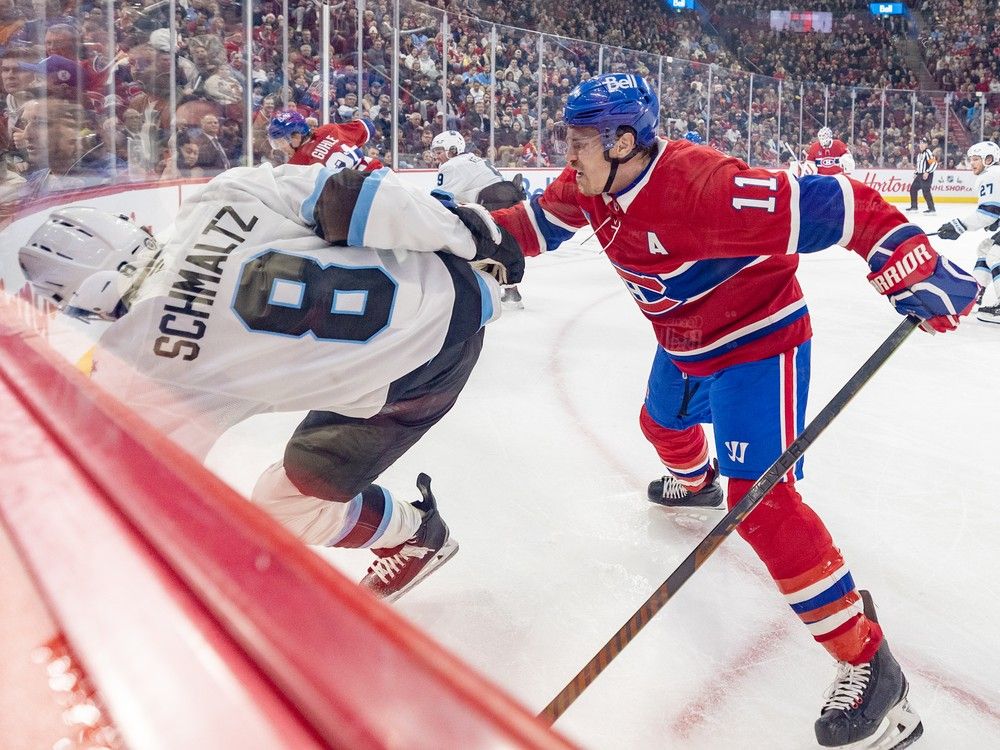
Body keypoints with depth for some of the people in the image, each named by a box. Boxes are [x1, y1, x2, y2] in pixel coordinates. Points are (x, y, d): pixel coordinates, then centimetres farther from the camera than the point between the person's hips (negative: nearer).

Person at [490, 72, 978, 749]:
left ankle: (867, 661, -11)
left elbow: (823, 207, -38)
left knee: (760, 497, -21)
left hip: (757, 342, -9)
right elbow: (541, 220, 9)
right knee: (663, 424, 33)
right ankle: (694, 482, 71)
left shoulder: (704, 185, -35)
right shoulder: (591, 186, -9)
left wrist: (915, 268, -44)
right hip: (685, 344, 9)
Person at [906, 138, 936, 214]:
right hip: (920, 175, 10)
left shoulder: (928, 152, -12)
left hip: (927, 176, -10)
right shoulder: (919, 153, 18)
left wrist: (927, 172, -25)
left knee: (925, 191, -17)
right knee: (913, 188, 14)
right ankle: (914, 207, 25)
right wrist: (916, 173, 20)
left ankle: (932, 209, -17)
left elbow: (934, 163, -20)